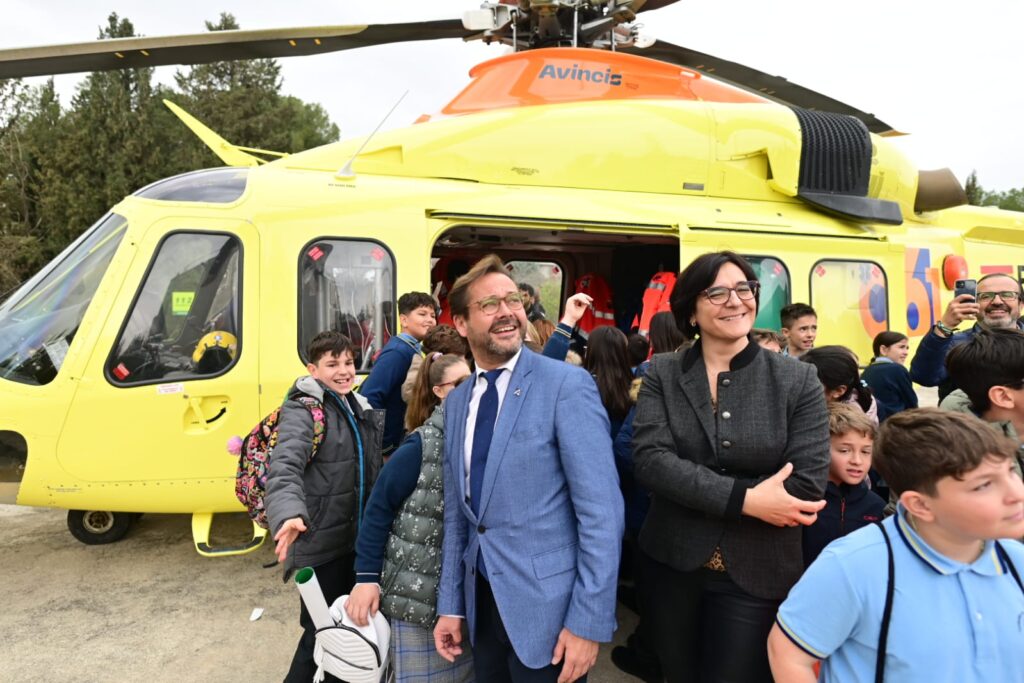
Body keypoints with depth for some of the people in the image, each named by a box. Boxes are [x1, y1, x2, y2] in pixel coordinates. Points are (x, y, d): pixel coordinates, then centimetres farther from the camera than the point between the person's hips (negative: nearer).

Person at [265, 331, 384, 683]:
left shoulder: (362, 408, 9)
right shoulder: (302, 411, -14)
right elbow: (284, 467, -29)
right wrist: (289, 513, -46)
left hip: (358, 539, 7)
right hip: (320, 543, -7)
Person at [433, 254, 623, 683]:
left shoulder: (567, 385, -14)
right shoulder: (456, 401, 5)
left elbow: (602, 511, -16)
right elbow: (456, 512, 11)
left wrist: (589, 621, -17)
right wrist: (450, 603, 10)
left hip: (546, 606, -5)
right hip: (482, 604, 6)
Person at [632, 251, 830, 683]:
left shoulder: (798, 380, -7)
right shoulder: (662, 373, -4)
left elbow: (806, 487, -14)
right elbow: (650, 459, -16)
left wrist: (693, 491, -15)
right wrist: (745, 499, -23)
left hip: (758, 575, -1)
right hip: (673, 565, 2)